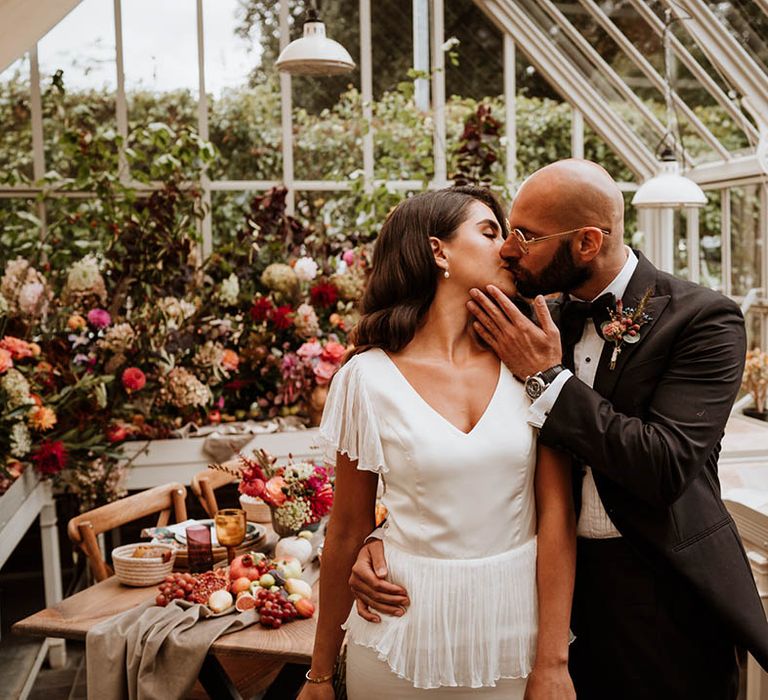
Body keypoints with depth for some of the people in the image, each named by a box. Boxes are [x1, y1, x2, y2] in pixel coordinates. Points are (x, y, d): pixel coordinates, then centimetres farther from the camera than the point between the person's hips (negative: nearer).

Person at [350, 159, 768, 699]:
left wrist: (547, 378, -21)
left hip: (663, 594, -4)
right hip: (562, 580, 4)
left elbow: (667, 466, -24)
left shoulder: (703, 319, -13)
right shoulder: (541, 319, 1)